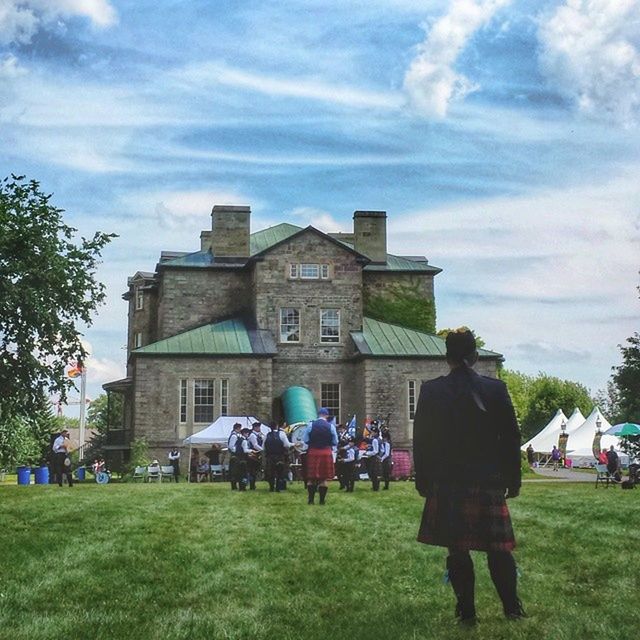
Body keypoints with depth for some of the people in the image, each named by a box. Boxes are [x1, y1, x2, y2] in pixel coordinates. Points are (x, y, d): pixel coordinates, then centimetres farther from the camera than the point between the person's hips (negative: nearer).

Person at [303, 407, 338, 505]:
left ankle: (311, 499, 7)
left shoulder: (311, 425, -2)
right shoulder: (331, 426, -2)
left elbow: (305, 440, 0)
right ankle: (322, 500, 4)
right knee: (324, 478, 5)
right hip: (326, 453, -1)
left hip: (313, 452, 1)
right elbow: (335, 442, 3)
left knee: (311, 477, 8)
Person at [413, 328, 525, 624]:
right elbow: (511, 439, 0)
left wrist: (423, 480, 9)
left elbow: (421, 440, 0)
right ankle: (512, 607, 17)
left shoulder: (431, 391, -4)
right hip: (488, 483, 0)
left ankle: (466, 611, 12)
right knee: (498, 548, 11)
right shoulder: (496, 389, -4)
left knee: (457, 550, 7)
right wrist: (512, 480, 9)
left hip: (446, 485, 0)